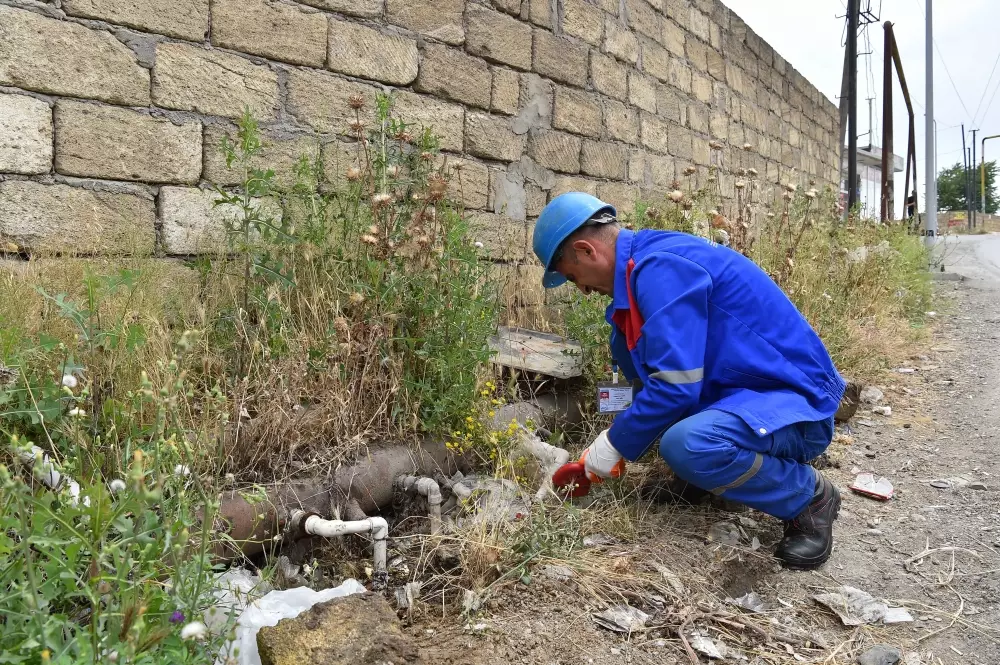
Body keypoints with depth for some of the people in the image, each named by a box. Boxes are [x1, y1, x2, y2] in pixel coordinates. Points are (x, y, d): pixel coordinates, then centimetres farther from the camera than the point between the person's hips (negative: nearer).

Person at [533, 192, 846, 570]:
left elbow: (675, 386, -26)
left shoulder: (662, 268, -22)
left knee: (686, 445, -36)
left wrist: (616, 445, -12)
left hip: (796, 404, -9)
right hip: (743, 391, 9)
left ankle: (810, 496, -6)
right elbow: (665, 366, 20)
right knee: (629, 340, 5)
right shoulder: (649, 263, 8)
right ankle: (702, 476, 12)